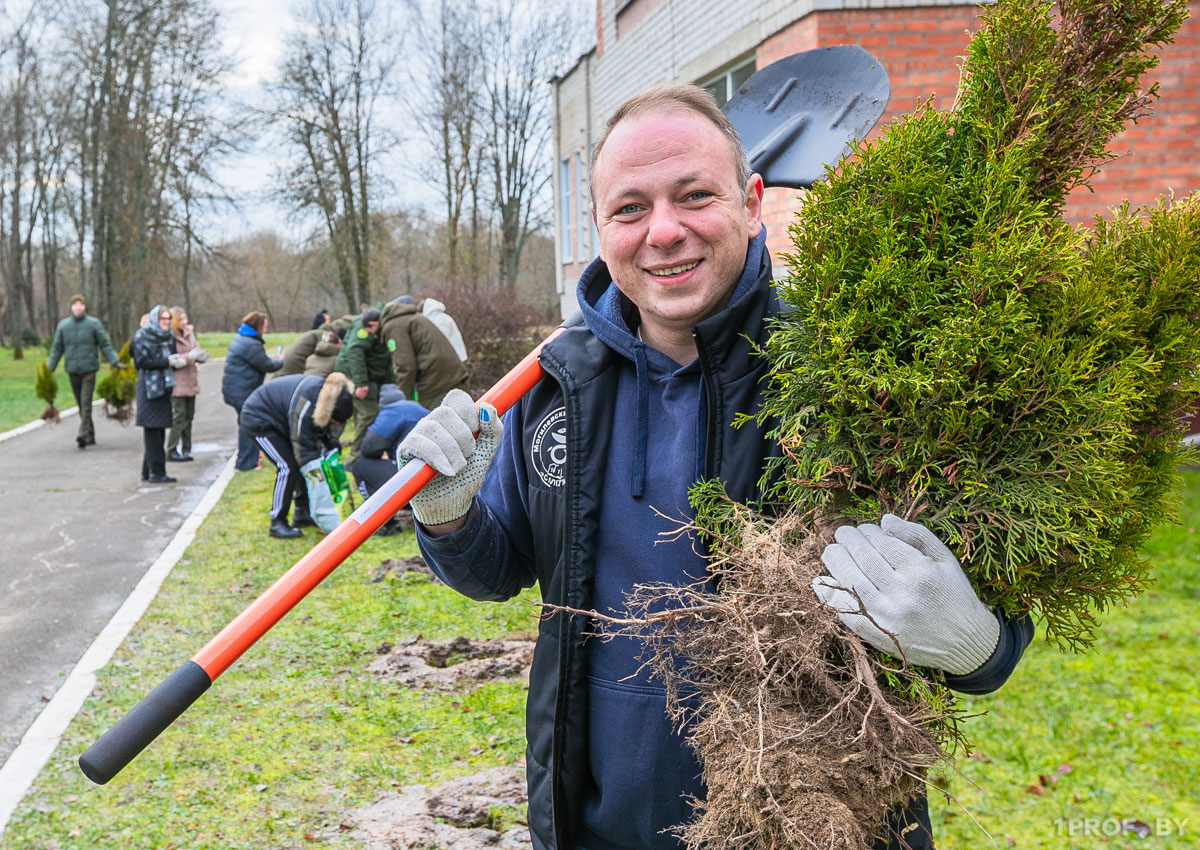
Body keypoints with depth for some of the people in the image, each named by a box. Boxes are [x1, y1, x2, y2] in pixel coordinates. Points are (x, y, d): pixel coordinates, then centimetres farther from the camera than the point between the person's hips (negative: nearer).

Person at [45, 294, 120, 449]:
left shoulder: (94, 323, -2)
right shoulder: (63, 325, 6)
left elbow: (105, 345, 0)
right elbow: (57, 349, 10)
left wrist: (114, 361, -10)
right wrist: (49, 368, 5)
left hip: (89, 370, -3)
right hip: (72, 370, 3)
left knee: (86, 403, -12)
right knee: (81, 405, 8)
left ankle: (83, 434, -18)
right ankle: (90, 435, 16)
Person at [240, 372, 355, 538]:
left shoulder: (328, 393, -14)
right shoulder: (305, 405, -38)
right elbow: (304, 447, -34)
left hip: (279, 420, 9)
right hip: (258, 420, -9)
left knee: (304, 463, 2)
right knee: (288, 467, -18)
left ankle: (302, 514, 13)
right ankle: (277, 523, -11)